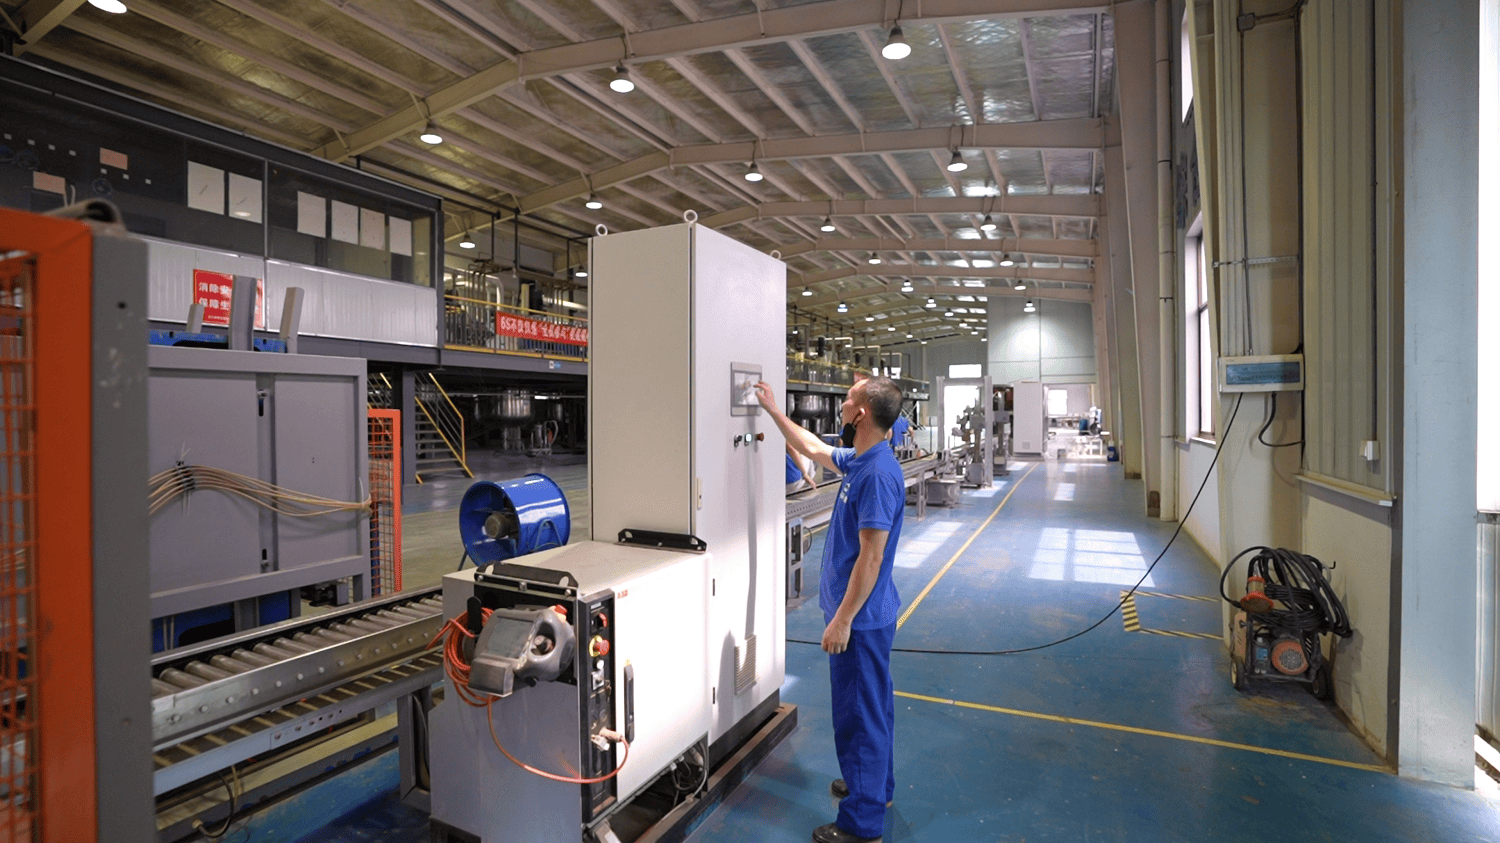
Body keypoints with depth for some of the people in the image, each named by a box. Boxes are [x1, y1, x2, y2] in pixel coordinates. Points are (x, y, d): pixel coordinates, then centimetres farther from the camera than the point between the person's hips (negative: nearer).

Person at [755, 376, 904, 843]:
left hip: (861, 617, -10)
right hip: (865, 613, 10)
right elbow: (813, 448, 22)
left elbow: (870, 558, -26)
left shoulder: (878, 473, -26)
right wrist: (774, 411, 27)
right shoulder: (858, 460, 3)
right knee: (872, 705, 24)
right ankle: (876, 786, 43)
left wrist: (842, 620, -21)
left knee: (859, 714, 5)